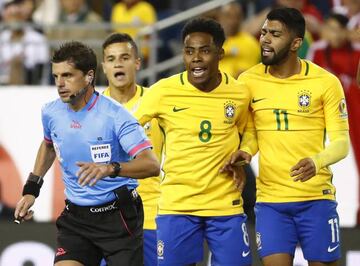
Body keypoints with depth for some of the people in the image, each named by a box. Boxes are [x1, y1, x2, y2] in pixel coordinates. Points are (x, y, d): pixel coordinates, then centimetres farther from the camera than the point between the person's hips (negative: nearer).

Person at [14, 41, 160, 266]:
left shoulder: (116, 116, -18)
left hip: (118, 216, -4)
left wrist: (110, 169, -43)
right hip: (75, 217, 4)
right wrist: (31, 189, 20)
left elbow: (152, 165, -27)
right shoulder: (51, 113, 1)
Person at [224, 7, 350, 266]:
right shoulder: (248, 81, 2)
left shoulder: (325, 82, -6)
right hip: (270, 200, 2)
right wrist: (244, 152, -9)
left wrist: (317, 162, -25)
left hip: (317, 198, -2)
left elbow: (341, 141, -5)